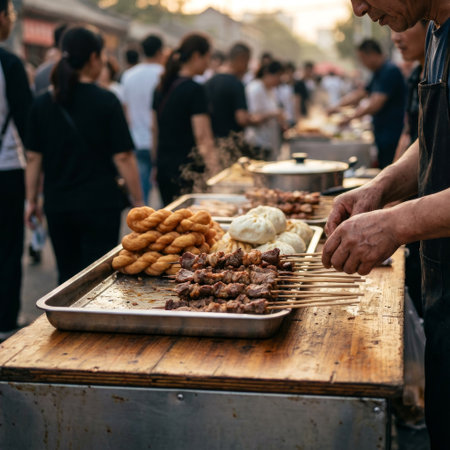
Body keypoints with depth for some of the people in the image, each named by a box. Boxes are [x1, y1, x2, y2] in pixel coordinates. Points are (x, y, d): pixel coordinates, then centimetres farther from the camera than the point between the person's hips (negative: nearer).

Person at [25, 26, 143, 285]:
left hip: (57, 205, 4)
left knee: (67, 276, 16)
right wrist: (138, 201, -1)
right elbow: (123, 157, -10)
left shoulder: (43, 104, 3)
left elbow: (34, 157, 5)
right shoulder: (106, 101, -9)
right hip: (100, 203, -4)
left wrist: (32, 200, 15)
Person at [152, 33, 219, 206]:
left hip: (163, 166, 8)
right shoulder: (195, 90, -12)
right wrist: (214, 171, -19)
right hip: (186, 168, -8)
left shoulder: (162, 87, 11)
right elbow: (203, 137, -18)